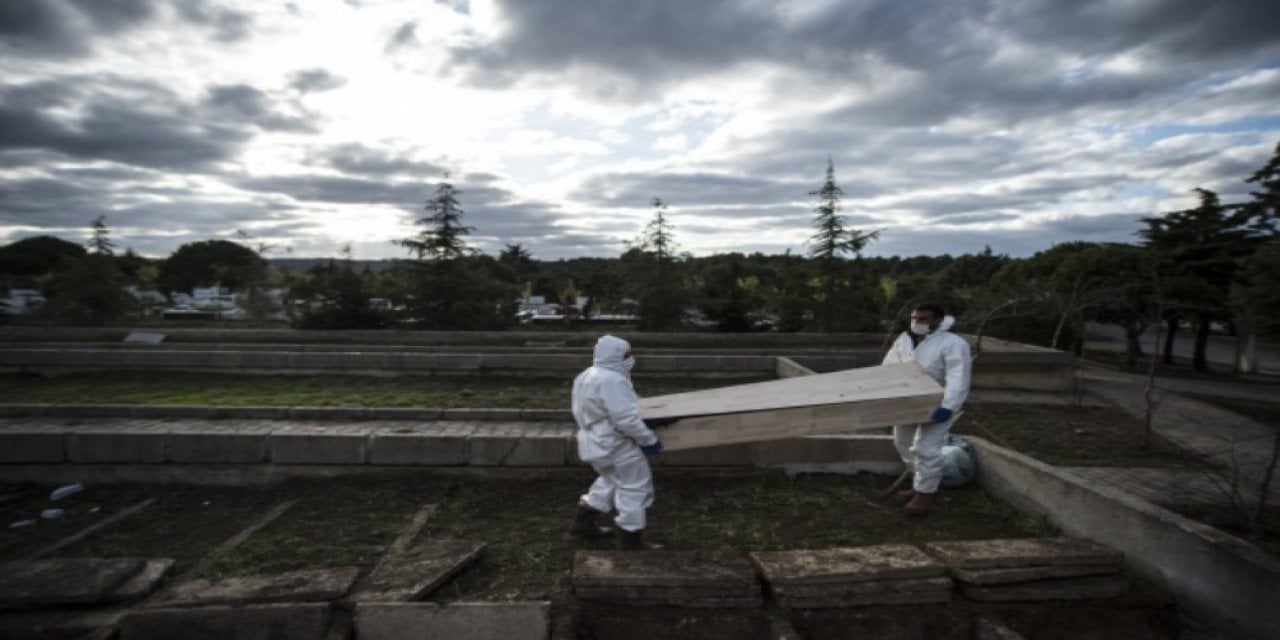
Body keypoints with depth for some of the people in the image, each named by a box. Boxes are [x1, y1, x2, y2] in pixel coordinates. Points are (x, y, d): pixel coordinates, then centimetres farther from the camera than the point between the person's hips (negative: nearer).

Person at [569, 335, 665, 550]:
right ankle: (631, 539, 15)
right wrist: (648, 439, -17)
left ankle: (583, 522, 35)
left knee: (610, 481, 28)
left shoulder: (586, 376, 7)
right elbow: (626, 419, -29)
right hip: (615, 446, -10)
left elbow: (583, 413, 16)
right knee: (635, 488, 4)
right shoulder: (611, 381, -26)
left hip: (596, 442, 10)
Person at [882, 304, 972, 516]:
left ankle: (925, 493, 8)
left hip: (937, 405, -7)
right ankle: (921, 484, 33)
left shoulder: (952, 343, -19)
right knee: (903, 444, 15)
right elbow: (889, 368, 6)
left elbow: (958, 379, -28)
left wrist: (948, 406, -39)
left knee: (927, 450, -8)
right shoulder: (904, 339, 1)